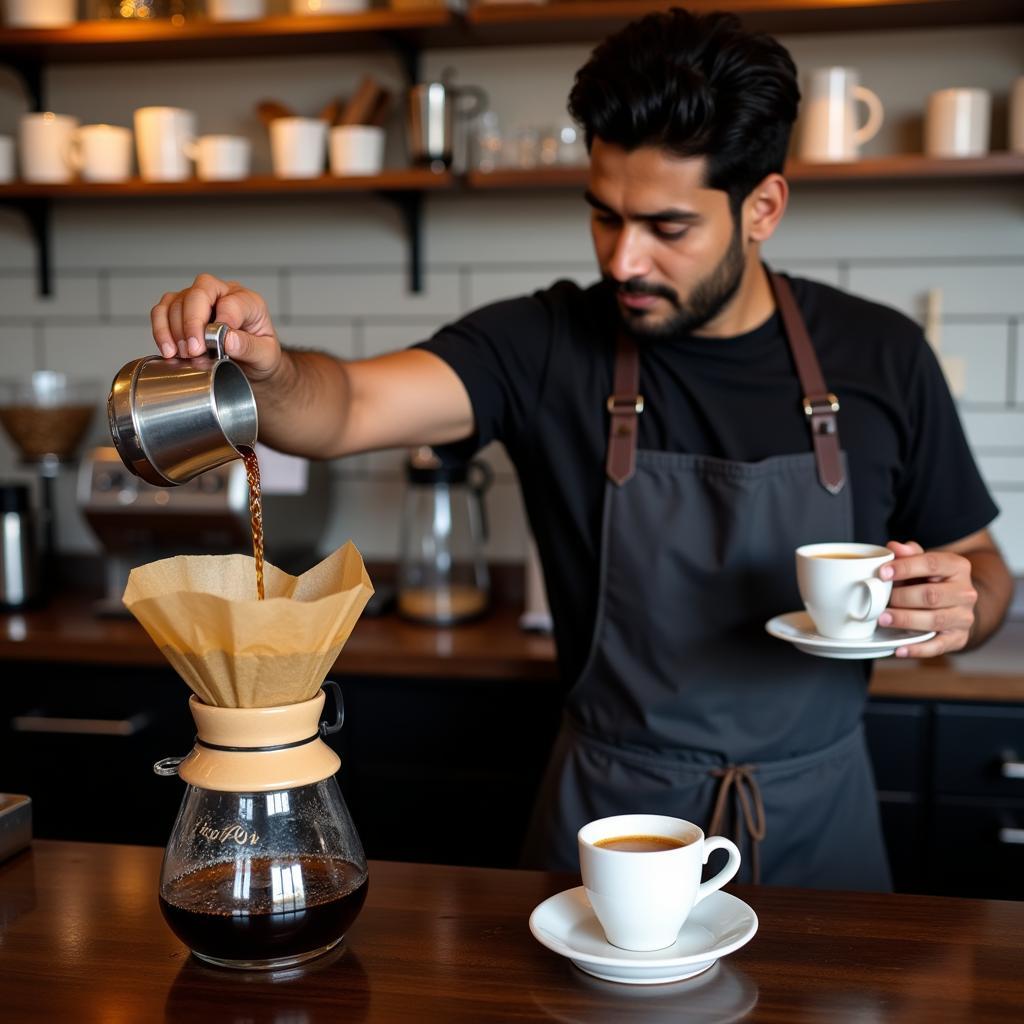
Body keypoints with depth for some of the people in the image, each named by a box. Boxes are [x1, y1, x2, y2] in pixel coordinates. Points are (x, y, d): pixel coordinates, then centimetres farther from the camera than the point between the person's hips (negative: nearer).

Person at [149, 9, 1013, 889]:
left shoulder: (880, 357, -6)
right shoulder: (548, 345, -11)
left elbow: (981, 568, 4)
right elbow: (349, 408, -25)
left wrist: (960, 605, -18)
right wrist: (264, 367, -46)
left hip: (816, 824, 2)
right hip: (608, 818, -1)